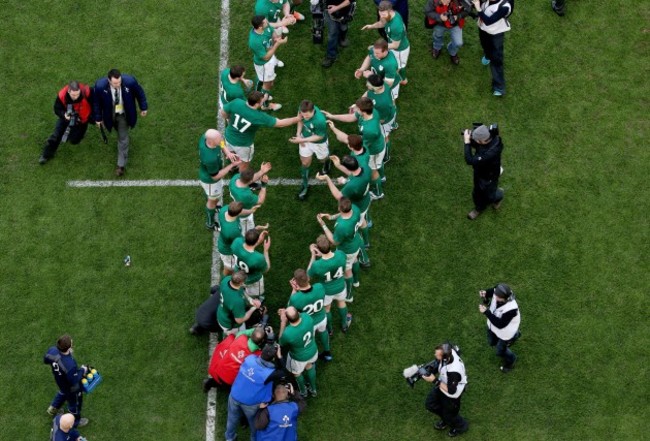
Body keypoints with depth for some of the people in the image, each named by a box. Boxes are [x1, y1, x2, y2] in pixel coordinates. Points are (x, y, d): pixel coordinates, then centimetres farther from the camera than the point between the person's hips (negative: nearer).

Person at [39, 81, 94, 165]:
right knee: (56, 135, -4)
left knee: (74, 140, 4)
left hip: (82, 119, -1)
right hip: (67, 117, 1)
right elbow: (57, 109, -17)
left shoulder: (87, 92, -38)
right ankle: (47, 154, 14)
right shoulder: (62, 95, -34)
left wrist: (91, 117, -10)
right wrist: (64, 114, -38)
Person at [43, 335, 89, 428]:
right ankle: (75, 421, 54)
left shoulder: (52, 351, -32)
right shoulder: (70, 365, -49)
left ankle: (53, 408, 64)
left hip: (59, 381, 6)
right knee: (75, 403, 26)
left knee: (63, 392, 40)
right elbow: (74, 381, -33)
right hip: (71, 388, -5)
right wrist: (82, 371, -17)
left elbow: (45, 360, -7)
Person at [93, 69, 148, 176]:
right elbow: (97, 102, -13)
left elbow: (139, 92, -12)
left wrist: (143, 107, 1)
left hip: (124, 114, -1)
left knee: (123, 138, 4)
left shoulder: (130, 81, -34)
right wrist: (98, 118, -2)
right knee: (120, 132, 27)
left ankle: (121, 165, 17)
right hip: (110, 114, 1)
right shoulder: (100, 86, -33)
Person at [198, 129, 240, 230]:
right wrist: (232, 165, -26)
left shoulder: (204, 137, -28)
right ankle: (210, 224, 51)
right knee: (213, 200, 23)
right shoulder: (211, 159, -48)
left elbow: (220, 142, -3)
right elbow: (215, 176, -28)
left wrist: (227, 152, -20)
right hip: (210, 180, -7)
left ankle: (215, 206, 70)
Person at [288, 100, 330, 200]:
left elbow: (319, 136, -27)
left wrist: (302, 140, -31)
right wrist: (298, 134, -15)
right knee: (305, 163, 15)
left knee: (323, 159, 29)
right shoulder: (303, 110, -30)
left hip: (319, 142, -3)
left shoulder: (320, 120, -46)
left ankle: (327, 162, 67)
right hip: (305, 138, 3)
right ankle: (305, 186, 38)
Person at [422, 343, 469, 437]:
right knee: (430, 404, 21)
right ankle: (446, 419, 47)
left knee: (449, 415, 17)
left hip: (452, 393, -7)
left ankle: (461, 426, 49)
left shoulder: (453, 371, -46)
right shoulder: (448, 351, -27)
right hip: (444, 382, 7)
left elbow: (451, 390, -30)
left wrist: (435, 380, -31)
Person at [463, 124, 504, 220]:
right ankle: (479, 208, 57)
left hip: (489, 177, -6)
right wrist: (470, 138, -27)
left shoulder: (492, 151, -48)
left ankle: (499, 196, 58)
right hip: (479, 171, 6)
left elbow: (470, 161, -45)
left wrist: (467, 142, -39)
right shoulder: (488, 135, -25)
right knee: (477, 193, 29)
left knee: (490, 195, 24)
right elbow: (474, 145, -3)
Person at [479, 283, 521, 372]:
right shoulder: (498, 292, -29)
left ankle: (510, 361, 53)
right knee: (492, 342, 33)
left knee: (500, 351, 18)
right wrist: (484, 293, -28)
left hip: (506, 331, -7)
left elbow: (500, 324, -39)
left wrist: (486, 312, -45)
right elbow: (491, 291, -3)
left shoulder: (511, 309, -46)